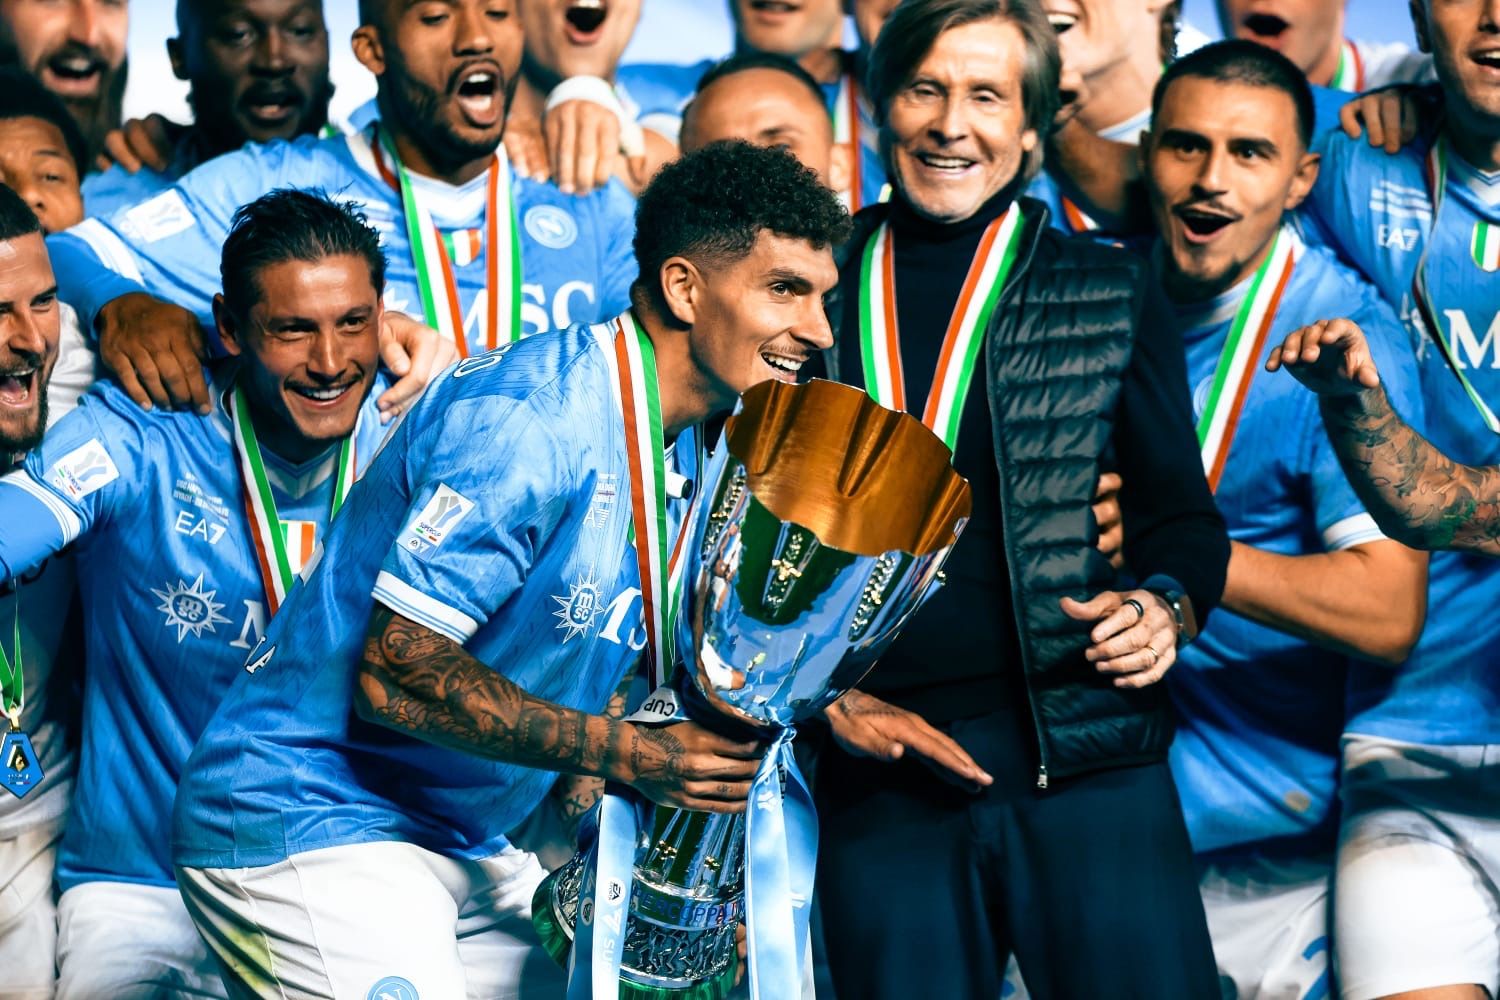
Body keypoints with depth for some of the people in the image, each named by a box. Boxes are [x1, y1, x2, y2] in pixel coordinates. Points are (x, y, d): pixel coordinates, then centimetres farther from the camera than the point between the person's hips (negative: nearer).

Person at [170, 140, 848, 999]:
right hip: (309, 828, -9)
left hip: (468, 847, 9)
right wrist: (630, 756, -26)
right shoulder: (526, 421, -22)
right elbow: (396, 676, -25)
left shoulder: (683, 450, 8)